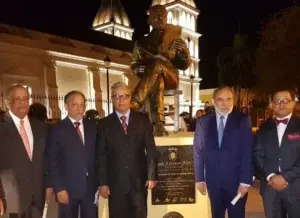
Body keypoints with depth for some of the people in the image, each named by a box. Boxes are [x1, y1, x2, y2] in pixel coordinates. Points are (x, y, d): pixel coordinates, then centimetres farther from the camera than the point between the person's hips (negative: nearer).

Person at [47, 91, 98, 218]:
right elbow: (52, 162, -7)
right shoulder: (57, 130, -5)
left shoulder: (93, 127, 5)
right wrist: (59, 188, -12)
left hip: (91, 186, 3)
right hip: (68, 188, -3)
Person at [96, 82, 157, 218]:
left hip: (139, 180, 1)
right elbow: (101, 155, -1)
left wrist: (151, 176, -2)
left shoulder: (143, 120, 2)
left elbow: (150, 149, 2)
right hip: (115, 182, 0)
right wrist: (102, 183, -4)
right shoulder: (104, 124, 0)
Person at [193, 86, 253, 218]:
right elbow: (198, 151, 2)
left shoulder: (242, 120, -4)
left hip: (236, 179, -1)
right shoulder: (203, 122, 0)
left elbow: (247, 152, -7)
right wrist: (199, 178, 0)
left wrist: (245, 181, -11)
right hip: (213, 179, 2)